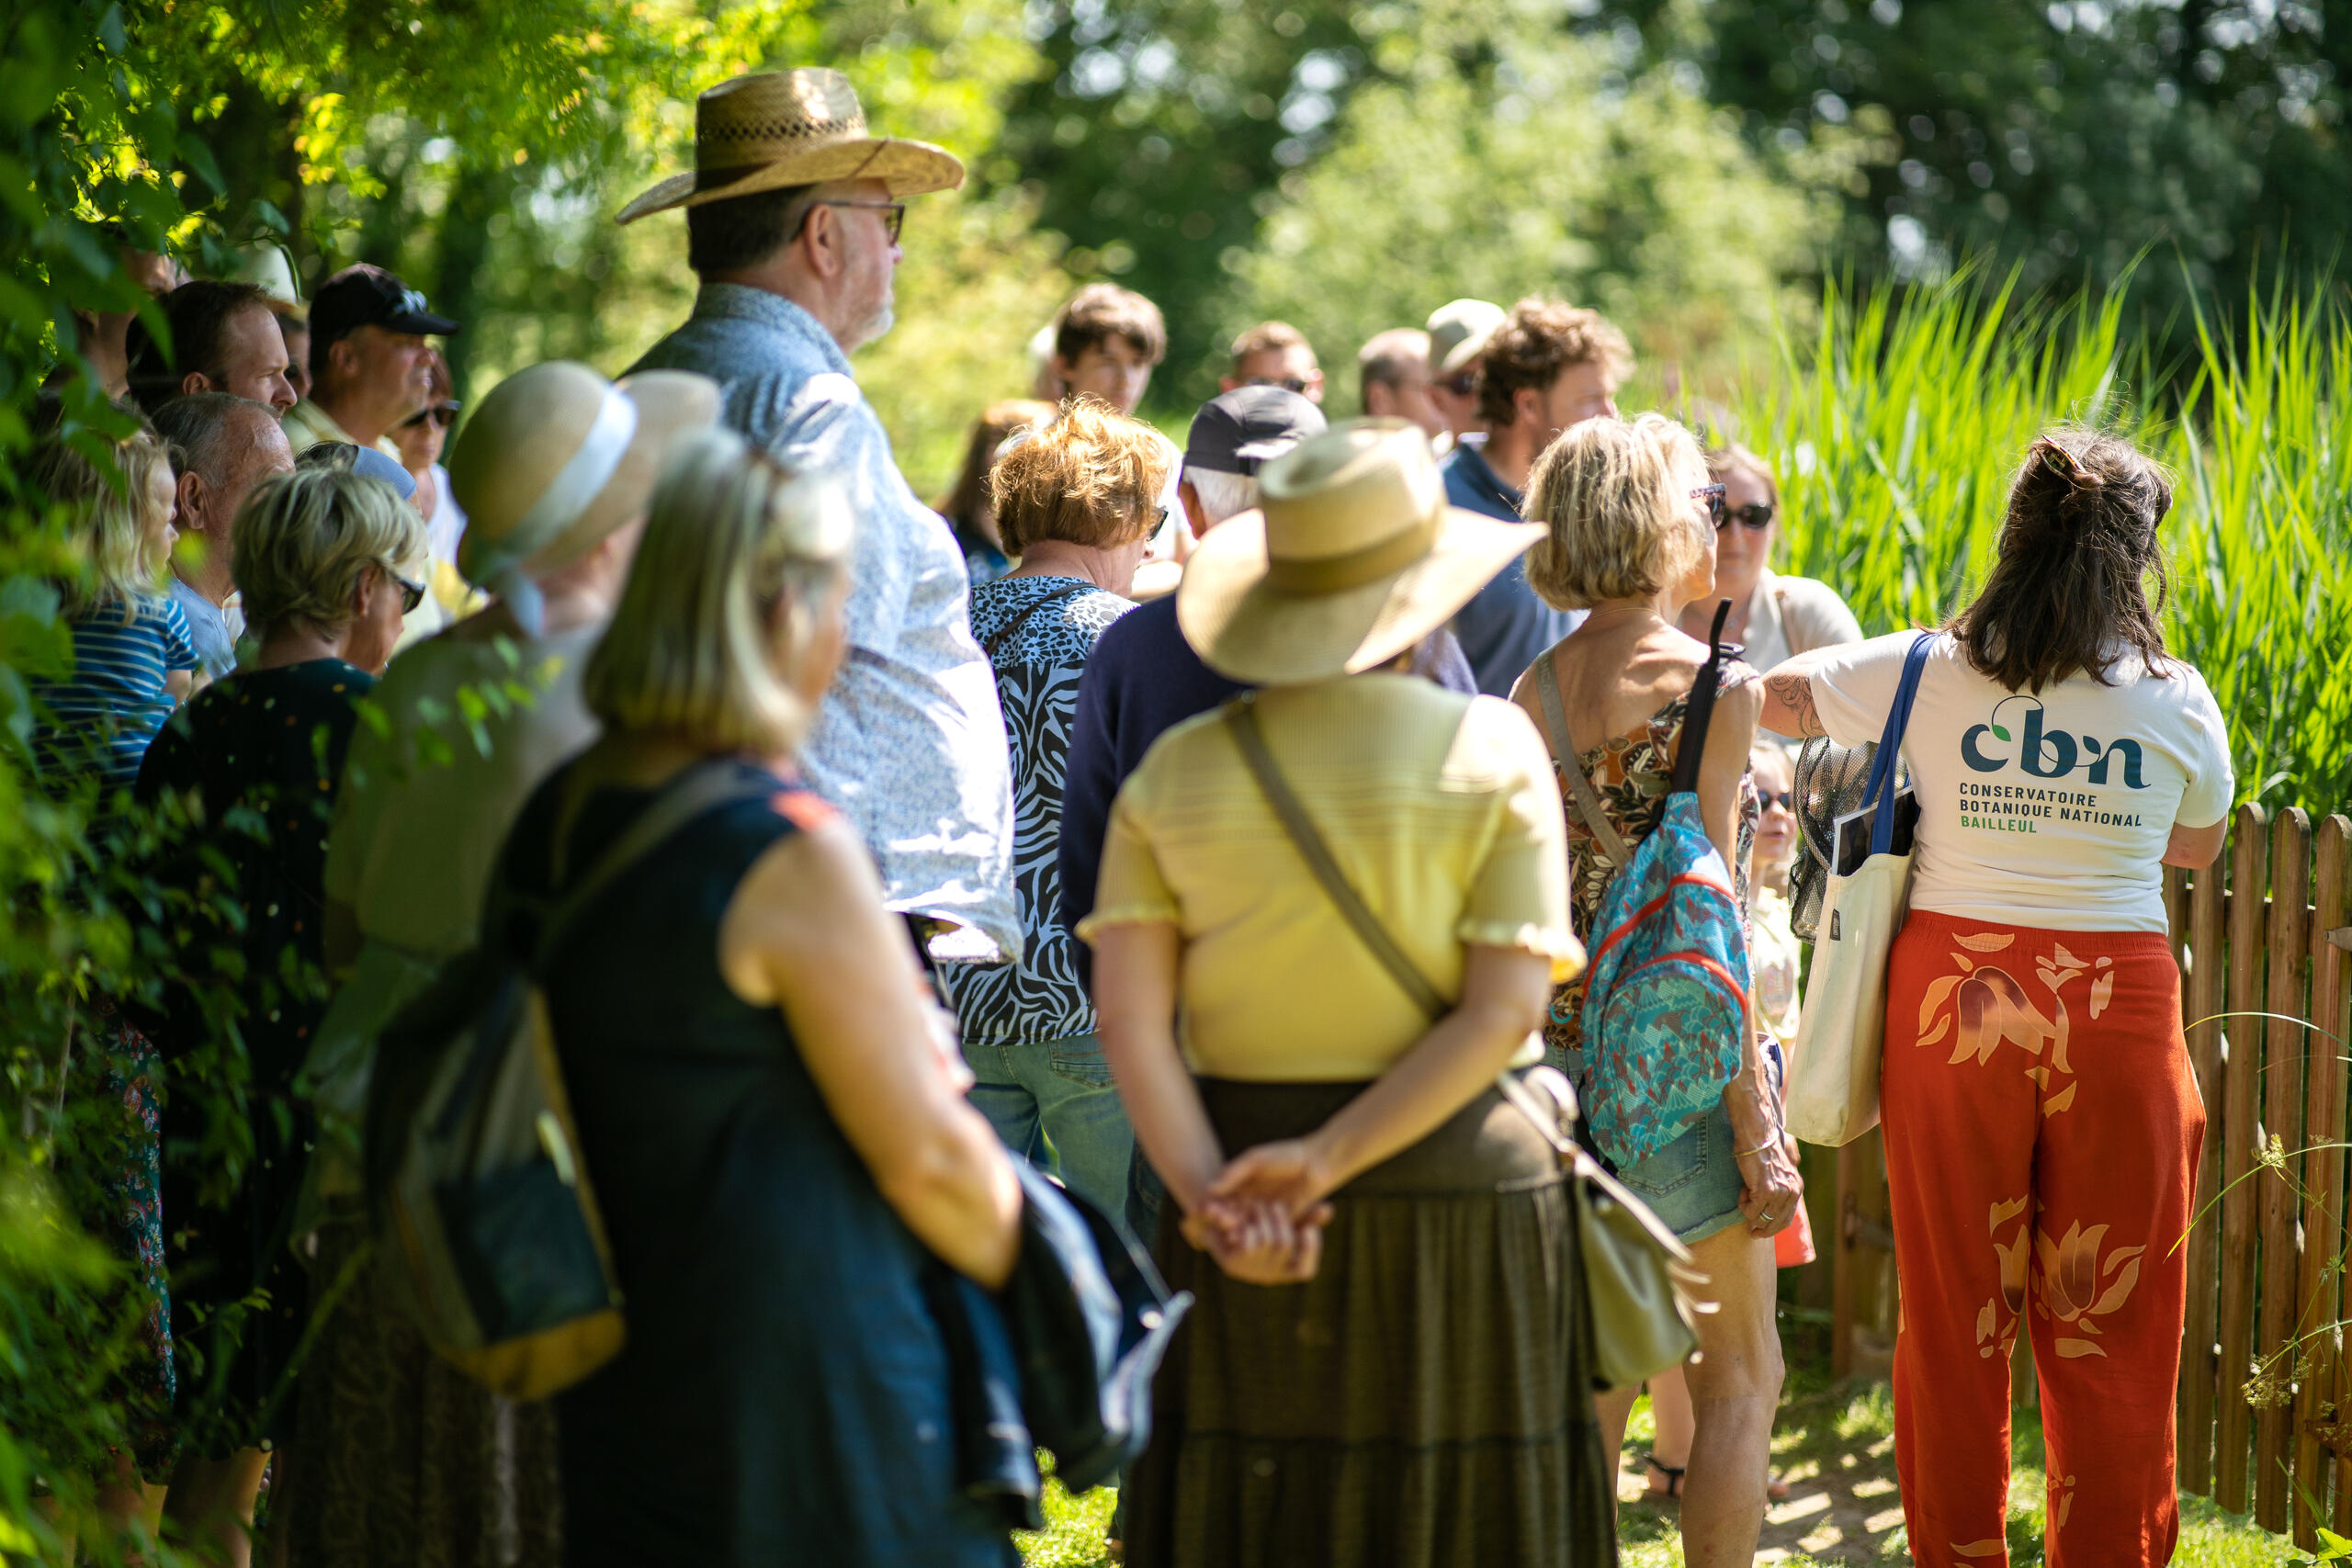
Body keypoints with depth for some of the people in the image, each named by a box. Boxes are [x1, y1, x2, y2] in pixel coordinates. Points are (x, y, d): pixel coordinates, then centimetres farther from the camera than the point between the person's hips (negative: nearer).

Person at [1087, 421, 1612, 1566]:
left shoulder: (1177, 770, 3)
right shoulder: (1489, 748, -3)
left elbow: (1129, 1019, -7)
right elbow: (1504, 1012, -13)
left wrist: (1210, 1193, -13)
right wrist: (1326, 1162, -16)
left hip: (1242, 1202, 2)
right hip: (1453, 1189, -2)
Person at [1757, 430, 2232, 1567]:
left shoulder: (1929, 675, -4)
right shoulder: (2177, 702, -3)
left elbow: (1770, 697, 11)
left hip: (1954, 997, 1)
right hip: (2116, 1006, -1)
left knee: (1952, 1314, 10)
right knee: (2112, 1330, 7)